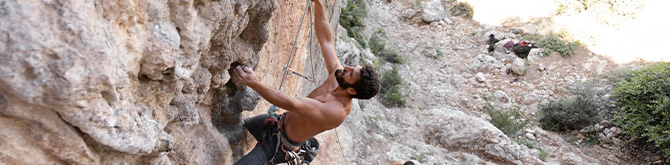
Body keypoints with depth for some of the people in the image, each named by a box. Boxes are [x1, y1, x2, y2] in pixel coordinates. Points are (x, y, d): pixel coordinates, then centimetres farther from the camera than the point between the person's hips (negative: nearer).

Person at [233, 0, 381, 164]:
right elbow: (325, 40, -6)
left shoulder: (337, 111, -38)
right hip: (281, 120, 9)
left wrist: (254, 83, -46)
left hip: (283, 143, -9)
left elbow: (293, 105, -43)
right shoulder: (338, 74, -15)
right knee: (242, 126, 34)